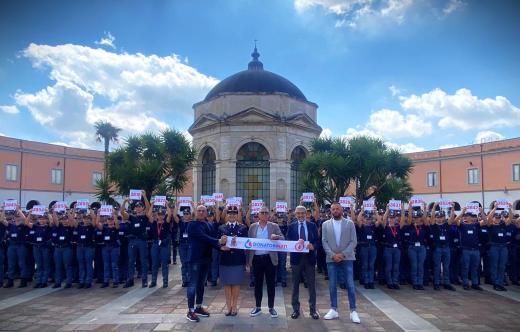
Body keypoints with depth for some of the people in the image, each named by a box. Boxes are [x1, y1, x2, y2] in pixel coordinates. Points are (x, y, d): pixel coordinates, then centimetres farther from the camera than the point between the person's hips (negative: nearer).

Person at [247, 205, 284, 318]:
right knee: (257, 283, 9)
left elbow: (282, 239, -2)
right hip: (256, 258, 1)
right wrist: (248, 259, 2)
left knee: (270, 283, 4)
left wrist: (276, 237, -25)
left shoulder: (274, 226, 3)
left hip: (269, 258, -1)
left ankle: (271, 307, 15)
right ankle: (258, 307, 21)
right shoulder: (252, 227, 6)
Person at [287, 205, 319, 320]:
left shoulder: (312, 225, 5)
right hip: (296, 257, 0)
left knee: (311, 285, 6)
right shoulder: (291, 226, 4)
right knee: (295, 285, 8)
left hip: (309, 257, 0)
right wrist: (296, 242, -22)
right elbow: (287, 241, -3)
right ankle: (295, 309, 19)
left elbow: (317, 240, 2)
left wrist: (313, 246, -18)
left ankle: (313, 309, 17)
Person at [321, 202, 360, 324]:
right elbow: (324, 242, 2)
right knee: (332, 285, 6)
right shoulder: (325, 224, 6)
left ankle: (353, 311, 6)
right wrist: (332, 255, -11)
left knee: (350, 285, -2)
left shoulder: (349, 223, 2)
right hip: (331, 258, 2)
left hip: (347, 258, -2)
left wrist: (343, 254, -12)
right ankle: (333, 310, 16)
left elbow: (354, 241, -3)